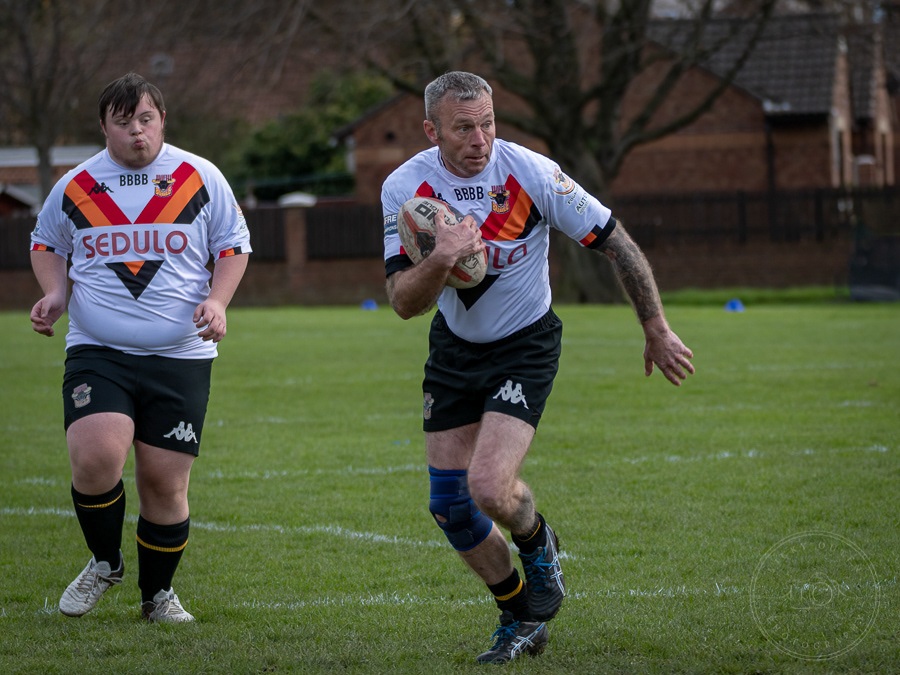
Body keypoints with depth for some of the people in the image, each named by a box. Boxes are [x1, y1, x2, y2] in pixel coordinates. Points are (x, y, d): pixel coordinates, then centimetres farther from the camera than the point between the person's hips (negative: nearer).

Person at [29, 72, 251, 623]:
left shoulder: (199, 178, 4)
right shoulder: (76, 185, 7)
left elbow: (234, 244, 13)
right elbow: (47, 243, 24)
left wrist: (217, 300, -4)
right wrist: (55, 292, 5)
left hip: (180, 356, 0)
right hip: (96, 352, 0)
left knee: (165, 481, -2)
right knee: (95, 458, -21)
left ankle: (158, 593, 22)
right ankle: (105, 562, 7)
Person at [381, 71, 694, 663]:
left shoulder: (530, 172, -21)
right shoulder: (405, 188, -15)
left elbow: (616, 242, -12)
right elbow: (404, 302, -19)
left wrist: (657, 329, -9)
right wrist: (440, 261, -40)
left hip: (525, 347, -4)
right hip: (454, 348, 4)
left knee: (489, 488, -21)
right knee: (449, 503, 3)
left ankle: (538, 542, 16)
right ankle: (524, 616, 25)